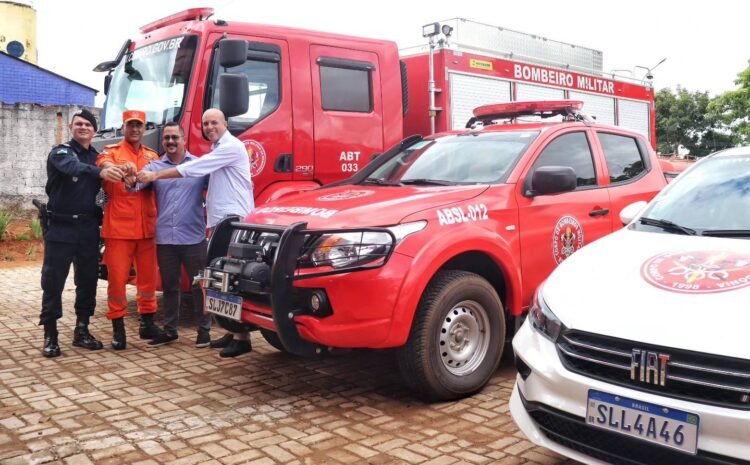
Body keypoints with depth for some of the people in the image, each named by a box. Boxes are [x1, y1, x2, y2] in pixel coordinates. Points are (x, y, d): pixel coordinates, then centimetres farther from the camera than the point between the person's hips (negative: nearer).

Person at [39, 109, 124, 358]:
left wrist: (122, 176, -12)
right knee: (53, 280, -3)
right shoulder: (60, 152, -5)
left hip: (88, 226, 5)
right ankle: (50, 335, 3)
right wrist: (101, 172, -47)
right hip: (61, 226, -5)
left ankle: (81, 330, 19)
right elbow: (73, 167, -29)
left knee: (88, 279, 8)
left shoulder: (98, 157, 13)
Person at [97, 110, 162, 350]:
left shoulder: (152, 155, 16)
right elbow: (104, 165, -21)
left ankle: (147, 322, 21)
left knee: (148, 276, 9)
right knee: (117, 277, -2)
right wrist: (121, 167, -43)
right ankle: (118, 327, 7)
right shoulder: (111, 151, 3)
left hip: (147, 226, 4)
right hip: (119, 226, -4)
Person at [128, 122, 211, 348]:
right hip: (164, 239, 3)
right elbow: (137, 182, -8)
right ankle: (170, 329, 26)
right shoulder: (154, 166, 7)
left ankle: (204, 329, 16)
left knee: (199, 285, 5)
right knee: (169, 286, 14)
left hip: (193, 238, -3)